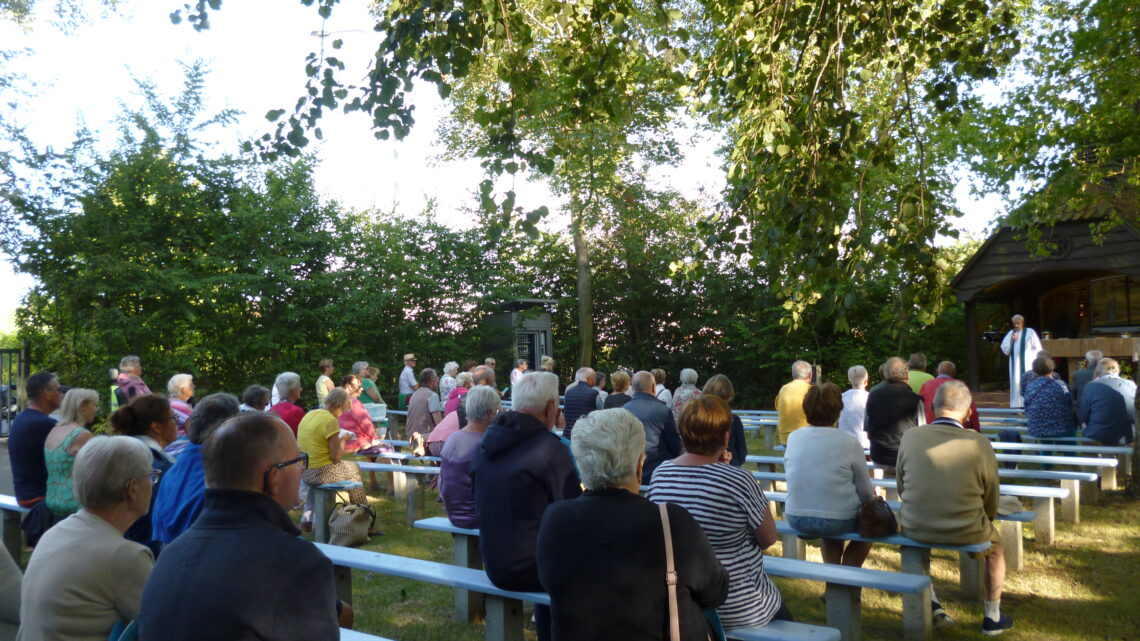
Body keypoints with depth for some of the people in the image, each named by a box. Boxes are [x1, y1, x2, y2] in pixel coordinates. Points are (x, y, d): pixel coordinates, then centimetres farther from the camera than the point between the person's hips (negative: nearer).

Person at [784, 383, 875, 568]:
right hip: (837, 521, -4)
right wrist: (873, 495, 20)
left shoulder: (793, 438, -1)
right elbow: (866, 493, -3)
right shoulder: (850, 444, -11)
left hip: (796, 519, 4)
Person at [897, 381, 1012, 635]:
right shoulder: (980, 444, -12)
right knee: (996, 544, 31)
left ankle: (932, 607, 35)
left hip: (916, 529, 1)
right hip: (966, 533, -1)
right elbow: (991, 504, 0)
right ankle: (992, 617, 41)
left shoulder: (909, 437, -8)